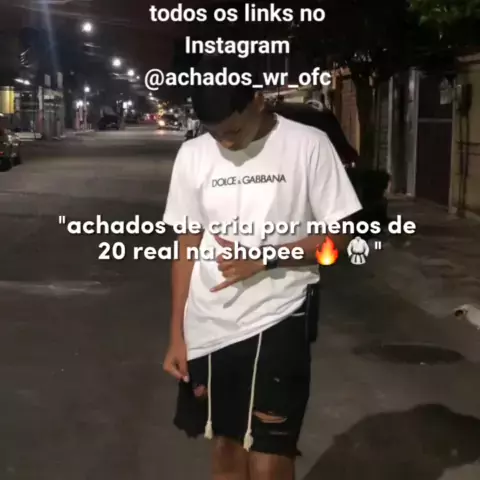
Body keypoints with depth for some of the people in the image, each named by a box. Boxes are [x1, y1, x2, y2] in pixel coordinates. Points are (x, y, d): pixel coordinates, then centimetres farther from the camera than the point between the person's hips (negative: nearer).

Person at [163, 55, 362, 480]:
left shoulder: (308, 146, -8)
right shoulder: (193, 156, 2)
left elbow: (338, 236, -6)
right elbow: (187, 247, 7)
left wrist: (265, 258, -19)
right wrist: (177, 335, 7)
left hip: (277, 321, -4)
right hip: (209, 327, 4)